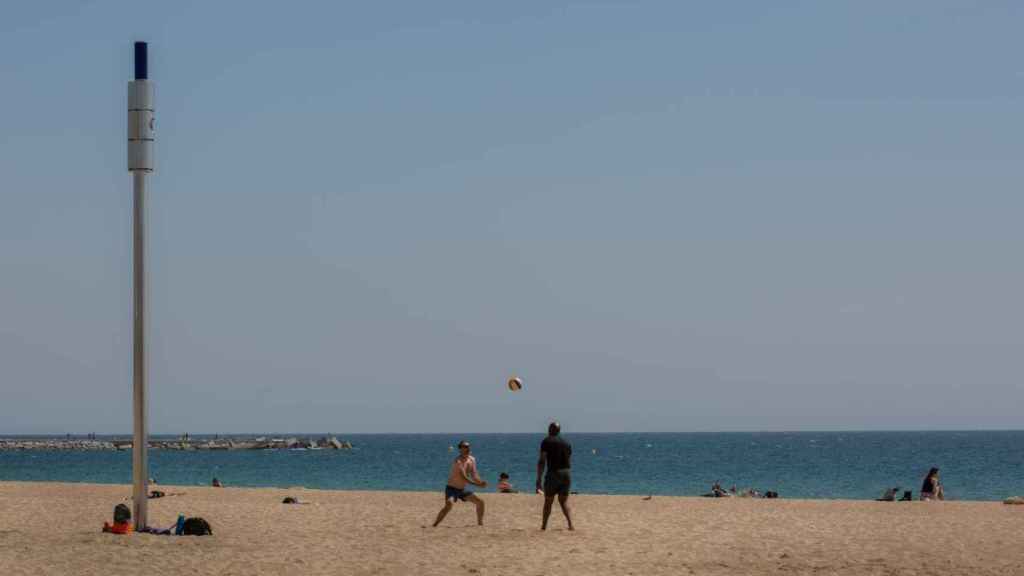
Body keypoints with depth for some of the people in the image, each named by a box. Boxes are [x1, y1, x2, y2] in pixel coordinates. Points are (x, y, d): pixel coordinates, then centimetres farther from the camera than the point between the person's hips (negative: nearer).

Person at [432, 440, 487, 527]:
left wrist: (481, 482, -20)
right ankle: (434, 525, -33)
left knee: (480, 502, 8)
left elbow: (474, 475, 1)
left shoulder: (472, 460, 4)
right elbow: (463, 477, -30)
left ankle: (480, 524, 23)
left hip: (462, 490, 8)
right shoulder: (458, 461, -22)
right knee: (449, 505, -33)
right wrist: (477, 484, -34)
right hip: (452, 489, -8)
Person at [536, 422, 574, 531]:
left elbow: (542, 461, -9)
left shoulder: (547, 442, -2)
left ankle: (543, 526, 18)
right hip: (566, 474, 4)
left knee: (548, 501, 10)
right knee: (564, 501, 12)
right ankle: (570, 525, -5)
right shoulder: (567, 443, 15)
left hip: (553, 473, -4)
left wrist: (538, 480, -10)